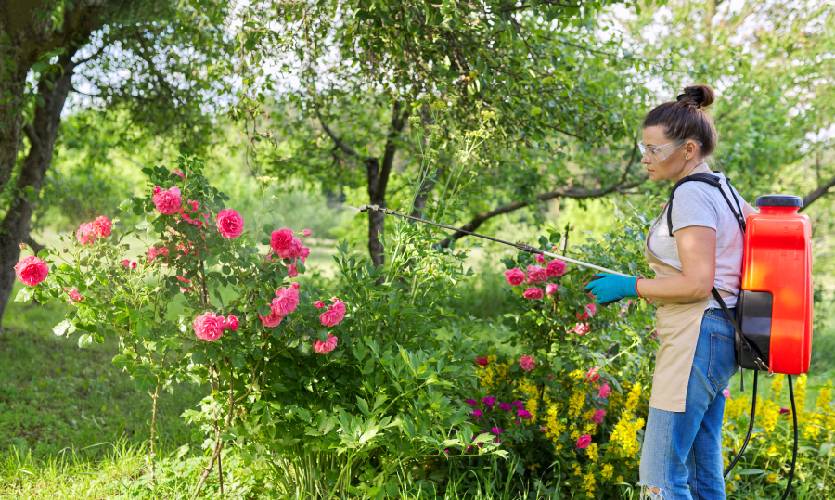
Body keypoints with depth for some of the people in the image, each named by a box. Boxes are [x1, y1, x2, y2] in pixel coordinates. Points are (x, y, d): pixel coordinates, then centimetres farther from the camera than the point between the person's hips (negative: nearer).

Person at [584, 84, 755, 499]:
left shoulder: (691, 194, -13)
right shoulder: (722, 188, 16)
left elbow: (697, 284, -21)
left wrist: (629, 286, -12)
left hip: (695, 339, -11)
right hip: (720, 336, 11)